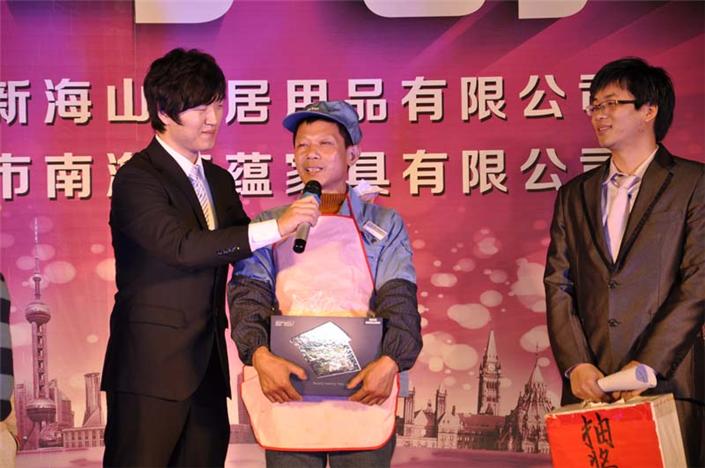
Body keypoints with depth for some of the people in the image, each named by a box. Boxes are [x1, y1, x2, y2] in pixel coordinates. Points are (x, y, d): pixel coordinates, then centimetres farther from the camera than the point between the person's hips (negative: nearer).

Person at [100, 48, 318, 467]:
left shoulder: (219, 180, 16)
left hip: (208, 368, 7)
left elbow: (244, 254, 18)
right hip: (152, 368, -7)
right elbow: (181, 247, -23)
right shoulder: (137, 178, -9)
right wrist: (275, 227, -26)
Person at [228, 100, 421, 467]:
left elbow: (400, 301, 1)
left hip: (364, 390, 0)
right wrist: (259, 354, -18)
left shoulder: (384, 225, 11)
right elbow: (247, 295, 1)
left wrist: (391, 361, -18)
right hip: (285, 388, 1)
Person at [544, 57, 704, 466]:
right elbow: (558, 284, 8)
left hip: (666, 383, -3)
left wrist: (646, 364, -14)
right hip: (589, 385, 4)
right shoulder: (575, 195, 16)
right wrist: (575, 363, -6)